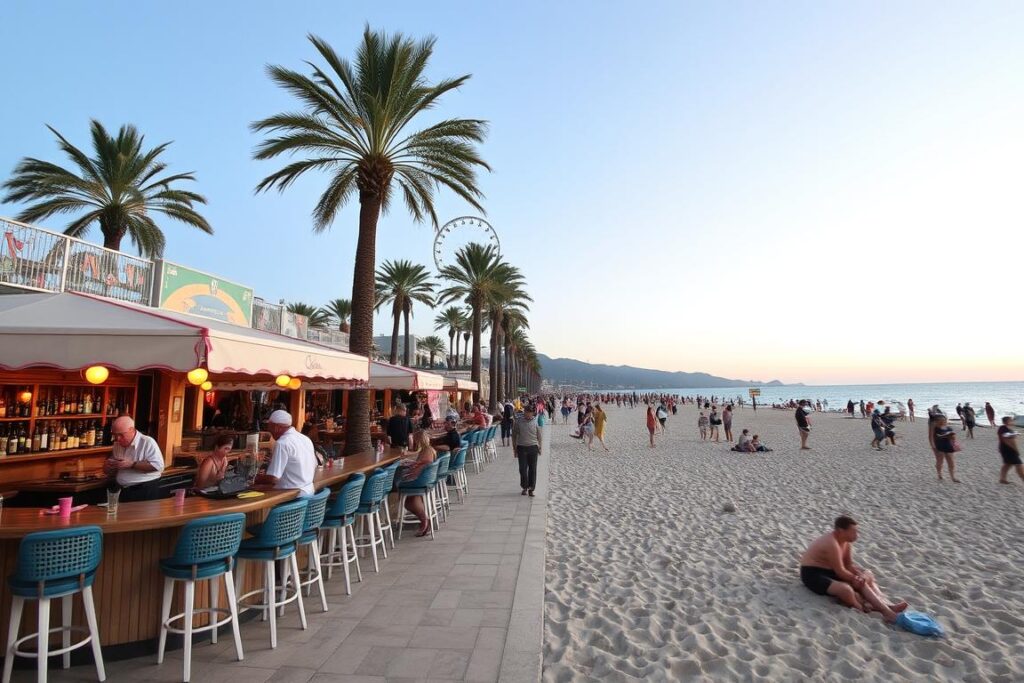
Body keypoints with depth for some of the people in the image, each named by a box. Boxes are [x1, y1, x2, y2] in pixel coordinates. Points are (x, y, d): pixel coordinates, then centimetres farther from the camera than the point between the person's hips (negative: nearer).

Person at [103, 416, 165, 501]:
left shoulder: (147, 442, -12)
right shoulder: (117, 445, 11)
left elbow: (158, 466, -22)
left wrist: (132, 464, -23)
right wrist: (108, 466, 1)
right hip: (123, 492, 7)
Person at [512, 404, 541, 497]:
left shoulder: (535, 422, 0)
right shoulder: (518, 422, -1)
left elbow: (539, 436, 9)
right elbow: (514, 435, 7)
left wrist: (539, 447, 8)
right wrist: (514, 447, 6)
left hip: (533, 447, 0)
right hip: (521, 448, 0)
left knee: (532, 469, 3)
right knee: (523, 469, 3)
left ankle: (531, 489, 14)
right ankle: (525, 488, 19)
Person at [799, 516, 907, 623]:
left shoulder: (846, 541, 3)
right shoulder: (832, 544, -27)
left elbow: (849, 564, 8)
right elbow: (840, 572, -21)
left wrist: (861, 575, -10)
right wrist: (856, 578, -6)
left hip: (829, 570, 11)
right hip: (812, 574, -11)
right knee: (846, 590, -34)